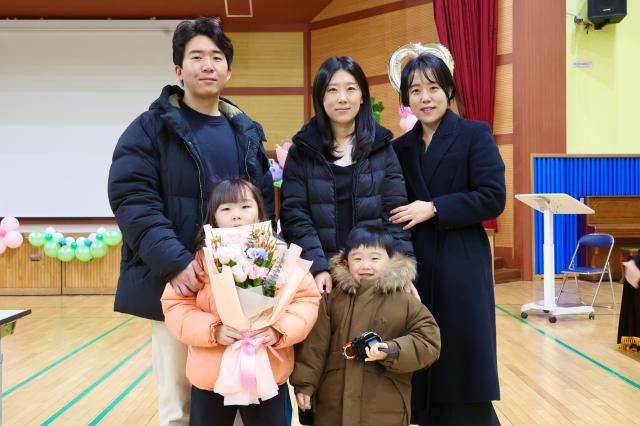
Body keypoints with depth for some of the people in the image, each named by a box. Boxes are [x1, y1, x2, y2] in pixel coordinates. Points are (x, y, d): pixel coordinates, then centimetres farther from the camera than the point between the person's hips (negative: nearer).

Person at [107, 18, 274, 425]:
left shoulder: (247, 132, 13)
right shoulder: (151, 128, -1)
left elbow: (265, 205, 13)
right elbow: (132, 200, -12)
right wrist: (174, 262, -24)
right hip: (177, 283, -4)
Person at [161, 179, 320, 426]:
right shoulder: (199, 257, -3)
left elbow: (306, 299, -2)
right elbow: (176, 305, -5)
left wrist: (279, 330, -19)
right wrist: (213, 330, -20)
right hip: (210, 377, 1)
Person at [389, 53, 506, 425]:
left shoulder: (474, 134, -2)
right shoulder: (401, 147, 12)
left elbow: (493, 197, -11)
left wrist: (434, 208, -16)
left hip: (461, 267, -5)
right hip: (414, 268, 5)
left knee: (464, 366, 0)